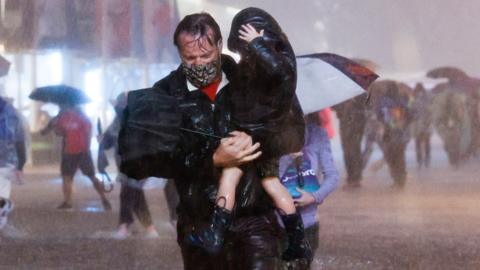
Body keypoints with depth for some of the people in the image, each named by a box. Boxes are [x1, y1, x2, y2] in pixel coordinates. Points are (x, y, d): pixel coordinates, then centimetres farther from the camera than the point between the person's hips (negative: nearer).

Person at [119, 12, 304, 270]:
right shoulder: (164, 95, 0)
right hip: (199, 223, 2)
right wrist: (213, 160, -18)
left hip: (254, 218, -1)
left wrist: (254, 139, -11)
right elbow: (157, 158, -7)